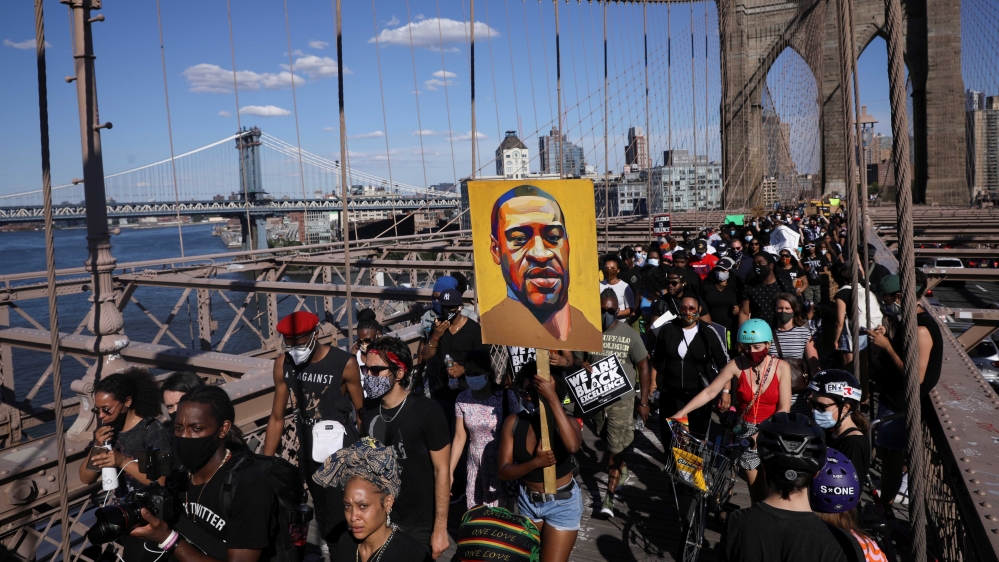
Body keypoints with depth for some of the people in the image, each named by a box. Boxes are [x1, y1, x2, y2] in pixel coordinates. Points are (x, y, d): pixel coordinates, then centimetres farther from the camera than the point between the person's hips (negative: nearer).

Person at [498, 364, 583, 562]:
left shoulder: (567, 422, -17)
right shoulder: (513, 423, -11)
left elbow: (573, 446, -41)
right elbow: (504, 472, -12)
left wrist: (552, 399, -42)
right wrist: (535, 463, -31)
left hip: (562, 504, -3)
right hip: (527, 501, 4)